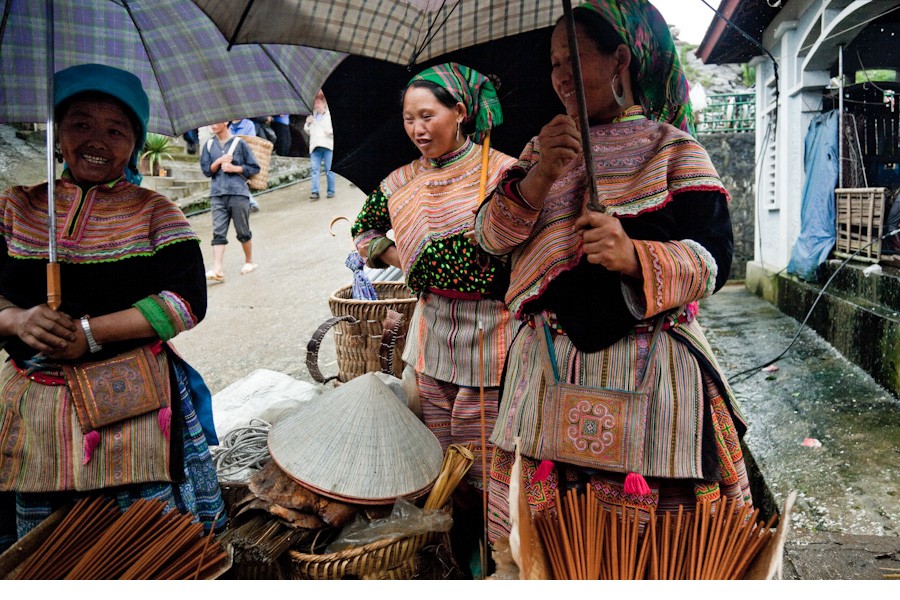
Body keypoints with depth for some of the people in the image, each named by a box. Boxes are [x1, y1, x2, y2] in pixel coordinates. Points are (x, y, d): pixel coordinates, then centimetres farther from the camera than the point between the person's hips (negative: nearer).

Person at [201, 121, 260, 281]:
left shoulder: (239, 143, 3)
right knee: (218, 232, -7)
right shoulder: (209, 145, 13)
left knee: (242, 231, 7)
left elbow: (254, 168, 3)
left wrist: (234, 168, -8)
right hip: (217, 195, 3)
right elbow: (207, 170, 9)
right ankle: (217, 269, -13)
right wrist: (220, 161, -7)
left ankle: (249, 262, 26)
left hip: (238, 193, -2)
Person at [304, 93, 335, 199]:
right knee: (314, 170, -5)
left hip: (328, 146, -4)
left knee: (329, 170, 1)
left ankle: (331, 191, 9)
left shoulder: (330, 115, 6)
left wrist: (331, 131, -16)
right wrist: (308, 124, 7)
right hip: (315, 146, 4)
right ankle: (314, 192, -10)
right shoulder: (312, 117, 20)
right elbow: (308, 131, 25)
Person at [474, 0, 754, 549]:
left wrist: (635, 256, -28)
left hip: (644, 369, -3)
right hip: (548, 368, 4)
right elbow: (489, 236, 4)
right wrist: (539, 177, -13)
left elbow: (714, 260, -9)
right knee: (543, 515, 9)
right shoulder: (544, 147, 15)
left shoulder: (673, 150, 2)